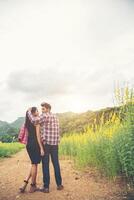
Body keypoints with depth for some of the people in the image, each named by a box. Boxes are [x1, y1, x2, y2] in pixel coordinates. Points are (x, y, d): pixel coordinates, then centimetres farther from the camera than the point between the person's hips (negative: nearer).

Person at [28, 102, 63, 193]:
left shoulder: (45, 116, -9)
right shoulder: (56, 117, 14)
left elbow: (34, 121, -21)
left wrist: (29, 112, -6)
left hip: (46, 143, -6)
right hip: (55, 144, 6)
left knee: (45, 165, 3)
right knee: (56, 164, 12)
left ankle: (46, 187, 9)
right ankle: (59, 184, 19)